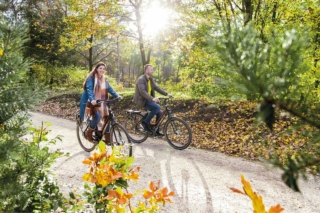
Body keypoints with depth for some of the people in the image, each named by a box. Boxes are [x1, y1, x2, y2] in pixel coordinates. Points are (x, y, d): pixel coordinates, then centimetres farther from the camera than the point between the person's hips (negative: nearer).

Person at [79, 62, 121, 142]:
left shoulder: (104, 79, 13)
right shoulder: (91, 78, -8)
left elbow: (109, 88, 3)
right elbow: (89, 89, -21)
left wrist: (117, 95, -13)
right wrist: (92, 99, -38)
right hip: (93, 102, -7)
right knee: (97, 116, -28)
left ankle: (108, 139, 11)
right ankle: (89, 133, -4)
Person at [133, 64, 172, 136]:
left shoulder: (150, 79, 9)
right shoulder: (141, 79, -19)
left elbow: (157, 88, 10)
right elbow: (142, 91, -32)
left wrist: (166, 94, -3)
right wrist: (152, 98, -44)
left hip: (148, 100, 8)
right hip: (142, 100, -8)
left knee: (159, 113, -1)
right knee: (157, 107, -27)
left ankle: (156, 131, 10)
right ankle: (145, 122, -13)